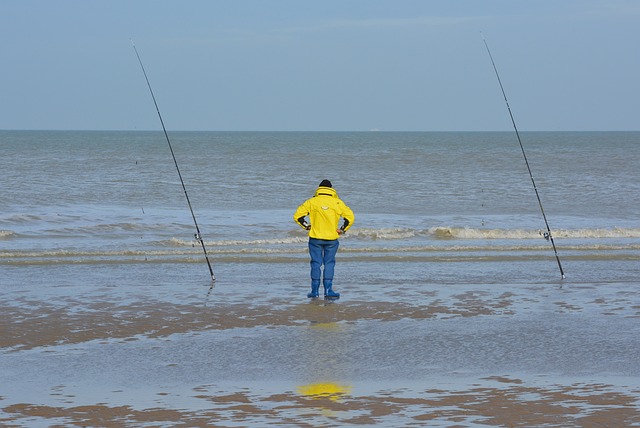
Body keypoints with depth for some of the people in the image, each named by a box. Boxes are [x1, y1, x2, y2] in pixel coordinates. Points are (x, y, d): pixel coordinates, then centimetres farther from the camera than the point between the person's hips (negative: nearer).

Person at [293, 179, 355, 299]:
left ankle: (315, 291, 7)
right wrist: (342, 229, 6)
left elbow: (297, 216, -1)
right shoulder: (337, 203, 2)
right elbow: (350, 217, -2)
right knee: (329, 263, 7)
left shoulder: (311, 202, 1)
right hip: (332, 239, 0)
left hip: (315, 238, 0)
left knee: (316, 263, 6)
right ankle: (328, 290, 1)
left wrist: (306, 226, 10)